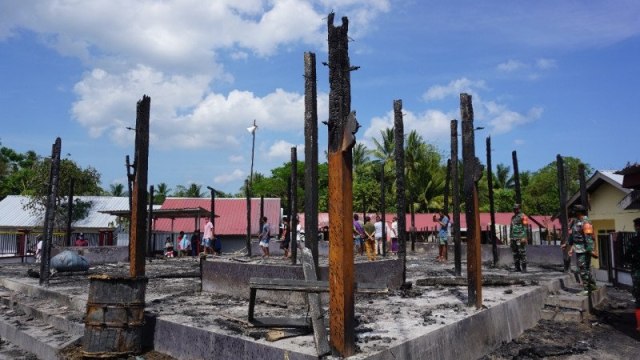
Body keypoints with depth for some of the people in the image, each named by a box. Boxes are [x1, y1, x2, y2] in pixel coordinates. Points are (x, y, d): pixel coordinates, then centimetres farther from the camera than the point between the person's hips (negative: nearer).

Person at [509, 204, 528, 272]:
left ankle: (524, 268, -4)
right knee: (515, 253, 7)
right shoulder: (513, 217, 17)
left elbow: (525, 228, -11)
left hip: (520, 238, -7)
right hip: (513, 238, 7)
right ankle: (517, 267, 13)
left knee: (522, 253, -7)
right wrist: (510, 237, 18)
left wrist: (524, 237, -18)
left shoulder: (522, 216, -5)